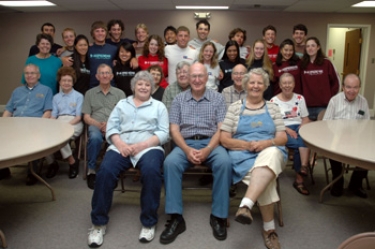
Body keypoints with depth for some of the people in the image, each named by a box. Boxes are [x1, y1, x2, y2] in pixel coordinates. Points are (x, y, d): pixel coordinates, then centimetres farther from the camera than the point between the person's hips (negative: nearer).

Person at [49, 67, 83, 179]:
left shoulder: (79, 96, 10)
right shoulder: (56, 97, 23)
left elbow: (78, 117, 1)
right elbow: (53, 116, 15)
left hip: (74, 123, -3)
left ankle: (73, 162, -14)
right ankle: (51, 163, -12)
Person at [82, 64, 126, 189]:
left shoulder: (119, 93, 16)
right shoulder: (90, 93, 17)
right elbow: (86, 117, 10)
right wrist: (99, 125, -10)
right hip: (96, 125, 1)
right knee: (95, 138, -36)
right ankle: (91, 171, -19)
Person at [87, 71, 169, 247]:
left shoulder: (159, 106, 18)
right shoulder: (121, 104, 23)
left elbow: (163, 133, 4)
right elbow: (111, 128, 11)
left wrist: (142, 145, -12)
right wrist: (120, 144, -11)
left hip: (149, 147, -1)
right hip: (121, 147, 2)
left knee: (151, 171, -35)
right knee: (105, 171, -28)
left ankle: (149, 222, -18)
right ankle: (98, 223, -13)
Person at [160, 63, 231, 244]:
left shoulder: (217, 98, 10)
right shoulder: (179, 99, 12)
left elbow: (221, 129, 1)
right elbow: (174, 130, 4)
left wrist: (207, 150, -17)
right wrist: (187, 150, -15)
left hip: (211, 143, 0)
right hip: (185, 143, 1)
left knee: (224, 162, -33)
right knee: (170, 162, -31)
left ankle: (218, 216, -18)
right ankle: (176, 218, -24)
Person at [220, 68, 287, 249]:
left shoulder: (272, 108, 18)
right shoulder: (235, 107, 12)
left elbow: (282, 138, 11)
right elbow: (224, 139, 5)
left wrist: (265, 143, -12)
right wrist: (246, 144, -12)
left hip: (269, 152, 1)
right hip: (243, 155, -1)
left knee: (270, 155, -40)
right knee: (265, 178, -35)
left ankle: (246, 205, -49)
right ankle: (269, 228, -22)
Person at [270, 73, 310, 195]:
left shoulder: (300, 98, 13)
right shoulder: (274, 101, 4)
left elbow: (305, 118, 13)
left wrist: (303, 127, -10)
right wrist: (287, 129, -16)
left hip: (298, 127, 2)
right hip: (282, 130, -2)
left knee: (306, 137, -34)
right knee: (299, 144, -33)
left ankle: (300, 176, -36)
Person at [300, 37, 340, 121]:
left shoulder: (326, 63, 0)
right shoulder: (302, 64, 5)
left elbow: (335, 82, 5)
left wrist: (330, 97, 1)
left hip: (324, 105, -1)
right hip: (307, 105, 2)